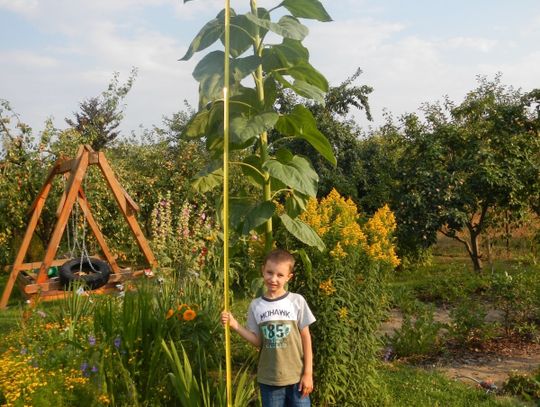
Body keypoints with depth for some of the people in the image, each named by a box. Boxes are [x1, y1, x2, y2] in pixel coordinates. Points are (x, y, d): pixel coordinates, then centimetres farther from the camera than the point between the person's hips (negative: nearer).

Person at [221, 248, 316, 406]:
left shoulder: (297, 301, -6)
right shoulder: (256, 305, -1)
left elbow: (305, 338, -2)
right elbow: (258, 341, 0)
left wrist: (308, 373, -3)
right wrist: (234, 325, -10)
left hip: (296, 377, -2)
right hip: (269, 379, 2)